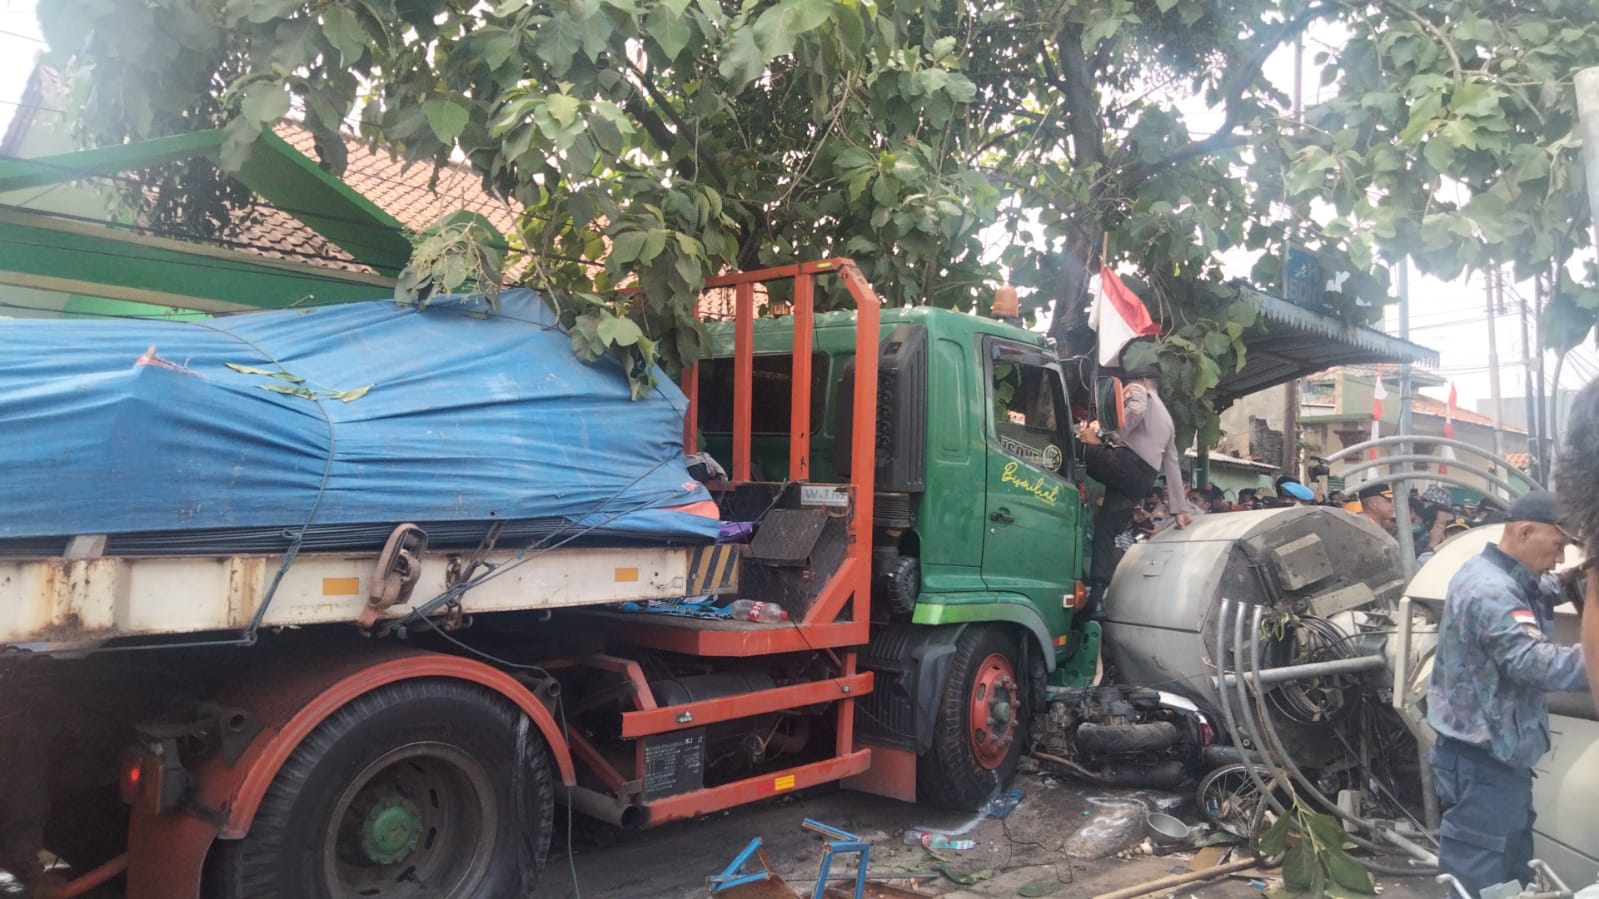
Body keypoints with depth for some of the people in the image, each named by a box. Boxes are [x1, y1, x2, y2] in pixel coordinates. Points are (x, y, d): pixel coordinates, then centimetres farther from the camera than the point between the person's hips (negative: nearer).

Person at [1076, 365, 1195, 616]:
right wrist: (1179, 508, 26)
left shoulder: (1138, 391, 13)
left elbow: (1135, 409, -14)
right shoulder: (1167, 419, 36)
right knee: (1106, 532, 6)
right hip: (1143, 480, 8)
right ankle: (1095, 595, -2)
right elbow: (1172, 466, 30)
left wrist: (1105, 438, -15)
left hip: (1126, 463, -8)